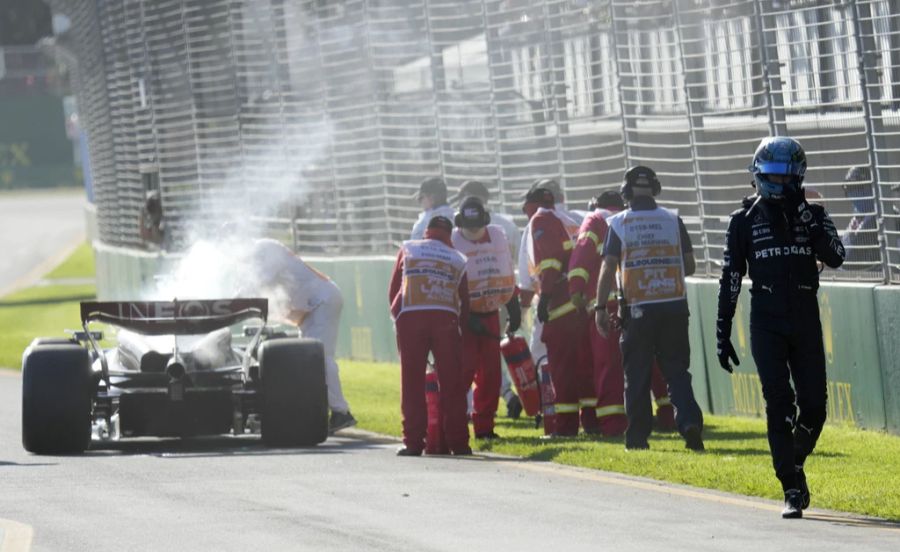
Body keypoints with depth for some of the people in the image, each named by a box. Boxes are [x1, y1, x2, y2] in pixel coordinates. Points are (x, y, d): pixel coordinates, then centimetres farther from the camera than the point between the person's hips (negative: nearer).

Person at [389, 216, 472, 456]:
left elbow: (393, 291, 18)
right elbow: (465, 301, 19)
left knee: (412, 382, 2)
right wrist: (461, 327, 27)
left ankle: (413, 441, -3)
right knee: (451, 382, 4)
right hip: (446, 318, 1)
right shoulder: (457, 259, 22)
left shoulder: (408, 249, 20)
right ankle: (458, 441, 3)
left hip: (410, 316, -1)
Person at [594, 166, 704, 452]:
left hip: (637, 309, -2)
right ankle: (689, 421, -12)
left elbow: (608, 269, -6)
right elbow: (689, 265, 8)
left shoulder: (618, 224, -2)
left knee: (637, 376, 6)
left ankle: (637, 436, 7)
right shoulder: (673, 221, 4)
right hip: (674, 307, 2)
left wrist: (600, 307, -2)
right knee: (677, 371, 7)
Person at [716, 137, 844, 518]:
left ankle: (794, 464, 25)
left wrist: (806, 215, -16)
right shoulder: (744, 220, 5)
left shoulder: (812, 214, 8)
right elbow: (730, 279, 6)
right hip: (767, 325, -2)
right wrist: (722, 334, 3)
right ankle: (792, 490, -9)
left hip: (806, 322, 2)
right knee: (779, 406, -10)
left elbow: (835, 257, -9)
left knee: (813, 405, -1)